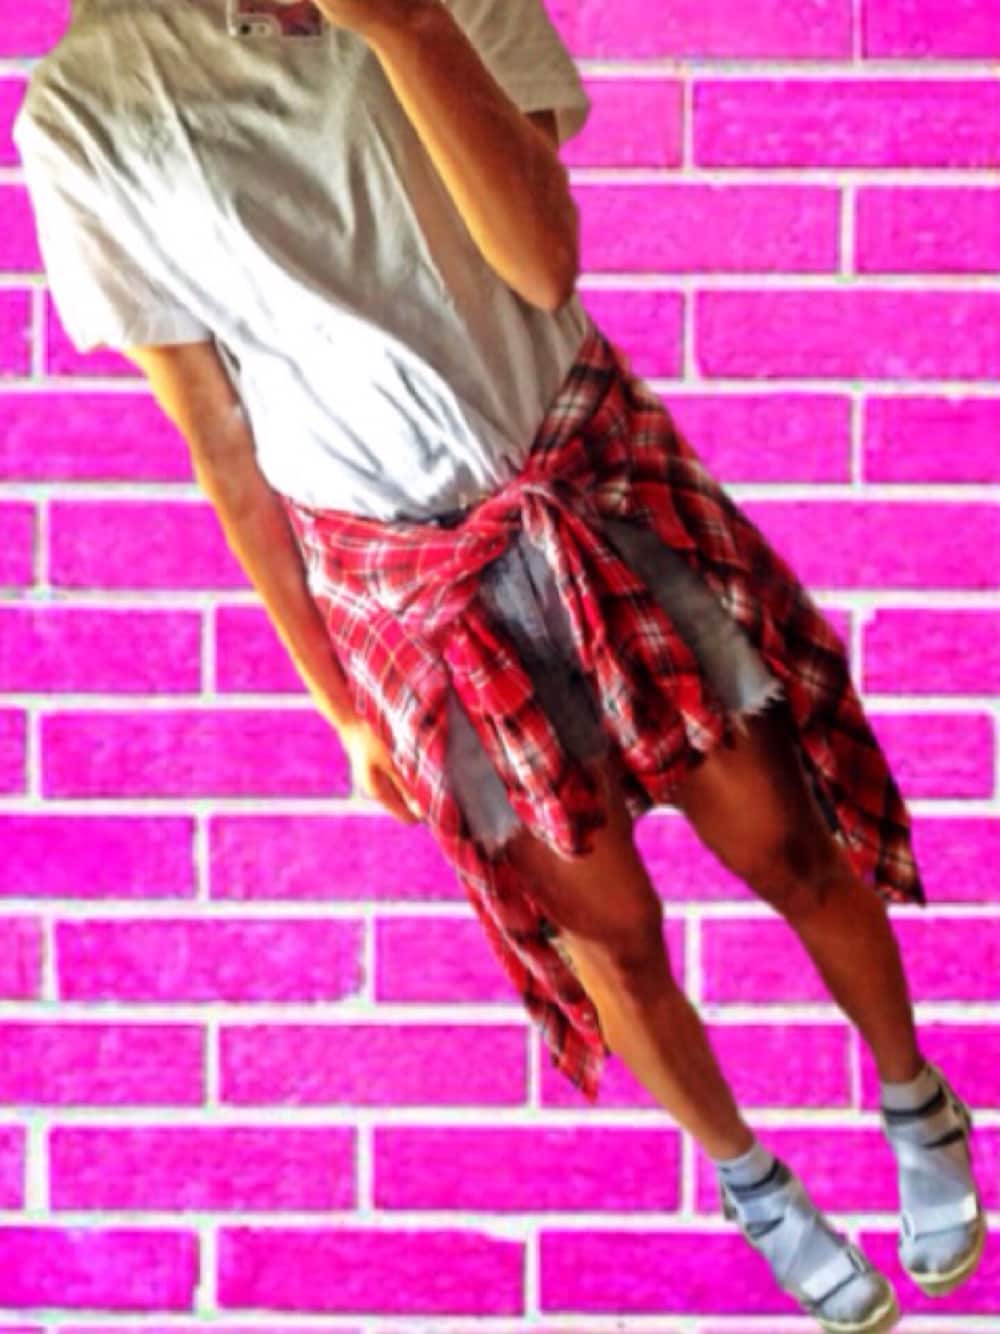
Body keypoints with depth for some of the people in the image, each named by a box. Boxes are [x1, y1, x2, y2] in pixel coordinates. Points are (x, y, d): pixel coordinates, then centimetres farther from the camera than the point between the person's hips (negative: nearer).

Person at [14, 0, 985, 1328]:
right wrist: (341, 706, 2)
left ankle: (918, 1103, 39)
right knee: (608, 929, 12)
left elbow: (546, 261, -26)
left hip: (595, 482, 1)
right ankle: (749, 1179, 40)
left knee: (787, 844, 10)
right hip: (406, 579, -1)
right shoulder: (87, 110, -17)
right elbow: (224, 453, -8)